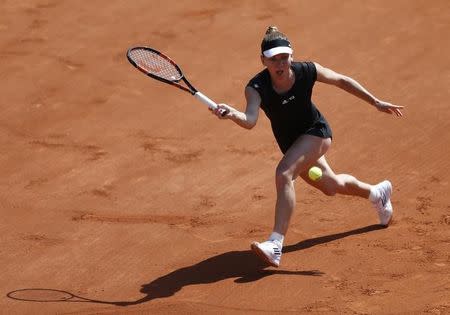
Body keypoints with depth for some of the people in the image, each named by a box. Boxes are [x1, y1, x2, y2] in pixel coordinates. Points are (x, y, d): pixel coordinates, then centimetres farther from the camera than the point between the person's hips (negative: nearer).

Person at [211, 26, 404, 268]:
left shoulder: (307, 71, -24)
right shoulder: (256, 87, -25)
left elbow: (342, 81, -5)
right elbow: (250, 121, -42)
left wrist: (376, 102, 0)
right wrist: (231, 114, -65)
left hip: (315, 132, -4)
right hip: (291, 143, 4)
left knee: (283, 174, -29)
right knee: (331, 186, 24)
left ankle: (276, 244, -34)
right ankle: (377, 193, 56)